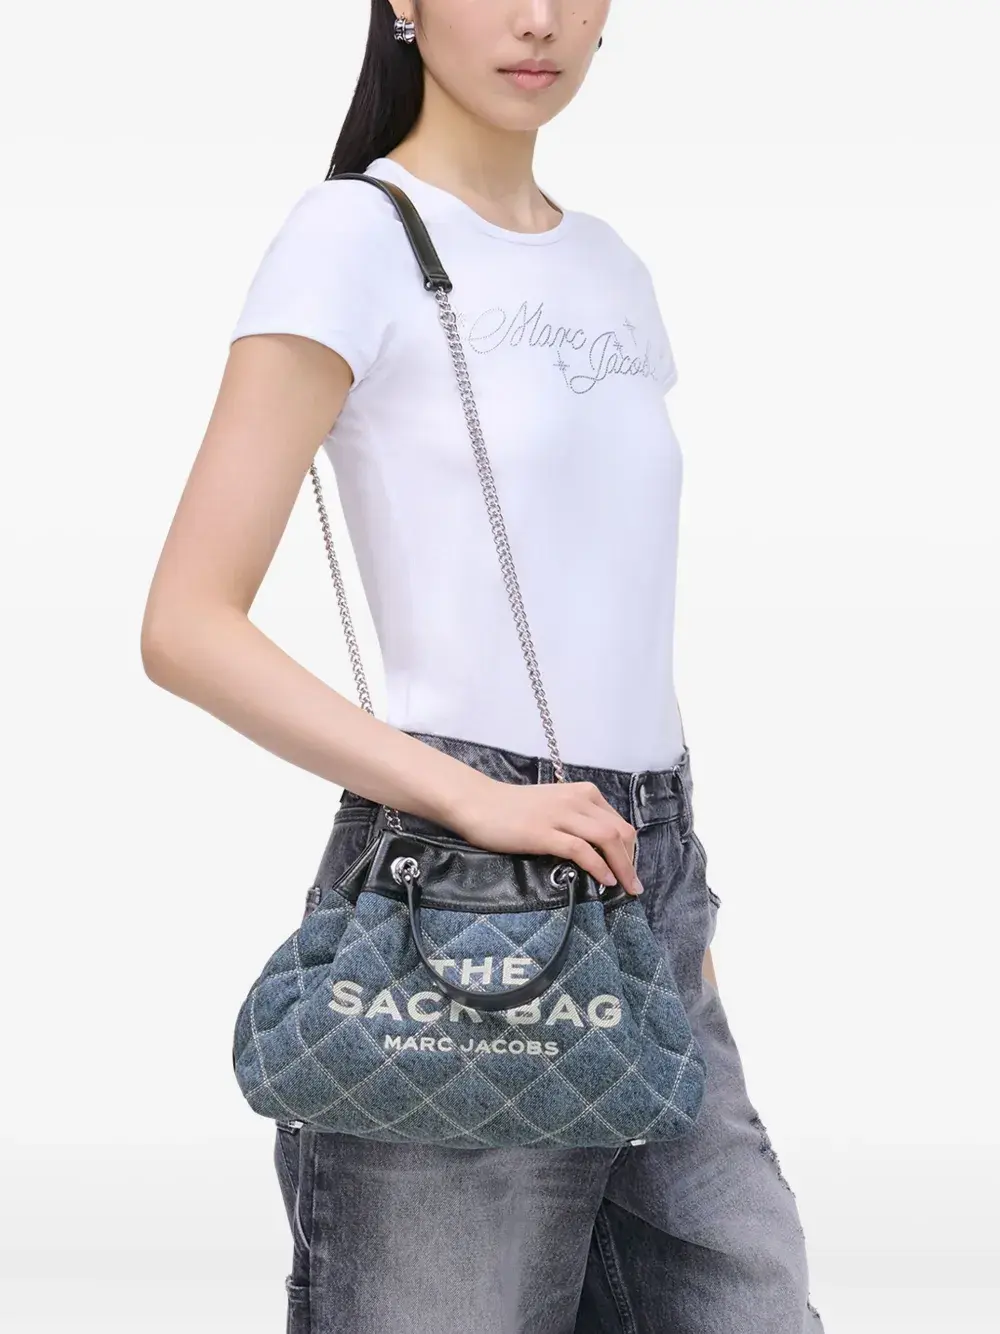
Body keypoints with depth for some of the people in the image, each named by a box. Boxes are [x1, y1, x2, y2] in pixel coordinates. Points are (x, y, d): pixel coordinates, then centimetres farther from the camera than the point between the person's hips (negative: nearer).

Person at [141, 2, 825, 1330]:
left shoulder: (613, 271, 15)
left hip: (649, 887, 7)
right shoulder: (353, 238, -5)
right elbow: (187, 627, -12)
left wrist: (686, 920, 16)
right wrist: (472, 799, -21)